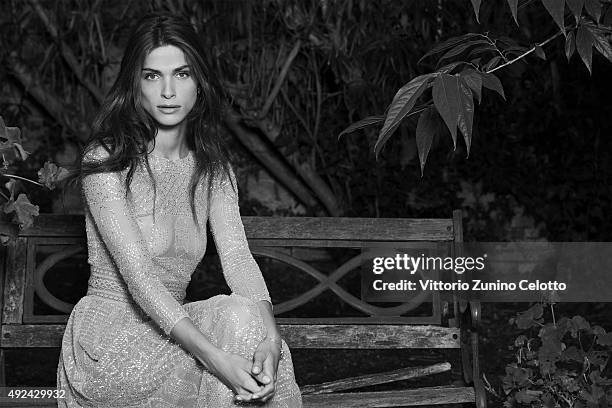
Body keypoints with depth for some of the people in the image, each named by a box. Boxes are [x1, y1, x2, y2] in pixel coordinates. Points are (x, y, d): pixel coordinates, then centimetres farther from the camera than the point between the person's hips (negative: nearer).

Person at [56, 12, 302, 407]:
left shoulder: (212, 167, 7)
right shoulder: (106, 161, -12)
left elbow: (238, 256, -6)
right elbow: (138, 276, -21)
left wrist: (270, 336, -27)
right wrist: (216, 358, -33)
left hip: (172, 329, 5)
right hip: (107, 341, -5)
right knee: (238, 314, -27)